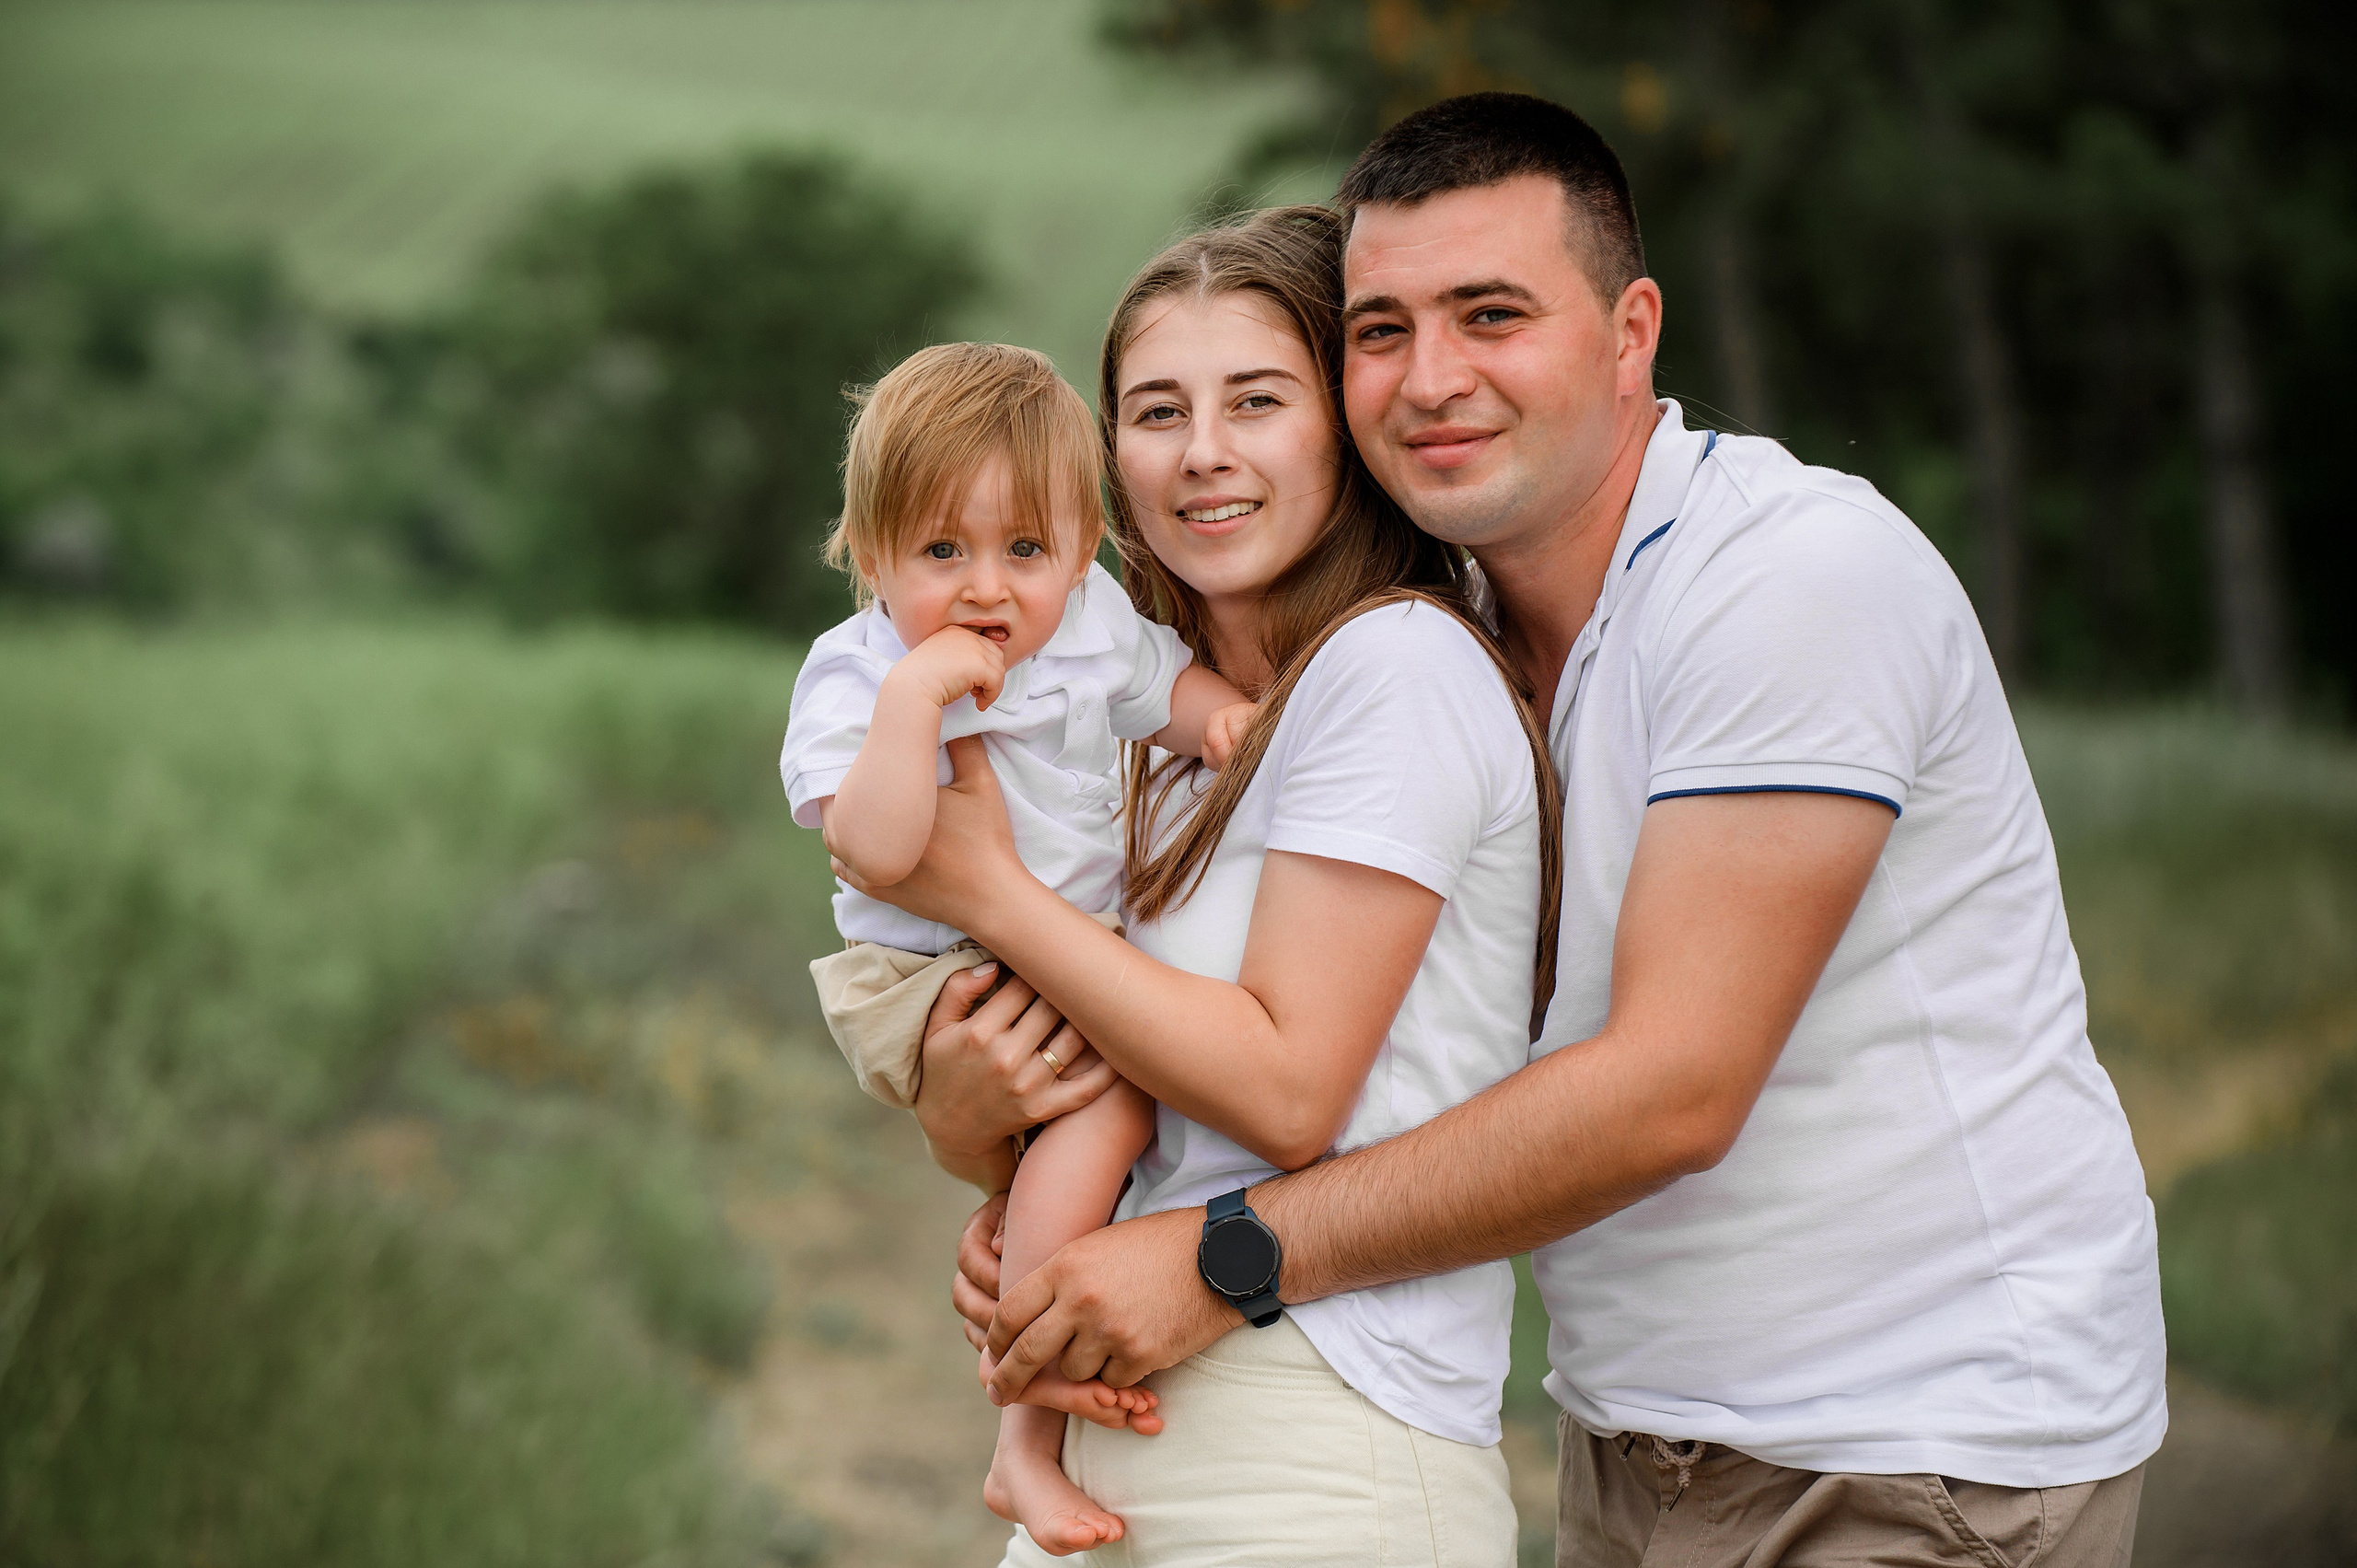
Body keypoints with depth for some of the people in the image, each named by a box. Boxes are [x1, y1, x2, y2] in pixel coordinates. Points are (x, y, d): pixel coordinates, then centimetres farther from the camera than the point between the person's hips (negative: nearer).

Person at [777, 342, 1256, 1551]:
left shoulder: (1089, 620, 0)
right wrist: (916, 692, -35)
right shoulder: (854, 676, -17)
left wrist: (1219, 711, -2)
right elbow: (877, 851, -30)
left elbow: (1162, 682, 20)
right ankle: (1031, 1389, -18)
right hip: (933, 984, -7)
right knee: (1113, 1097, -28)